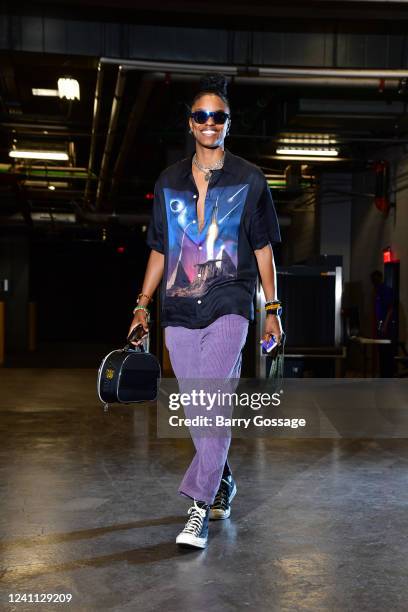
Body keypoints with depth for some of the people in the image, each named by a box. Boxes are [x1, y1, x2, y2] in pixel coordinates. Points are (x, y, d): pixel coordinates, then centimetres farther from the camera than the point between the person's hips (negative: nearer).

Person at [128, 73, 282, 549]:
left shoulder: (249, 180, 6)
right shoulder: (168, 182, 13)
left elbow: (263, 248, 7)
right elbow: (159, 250, 17)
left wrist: (273, 308, 2)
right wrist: (142, 303, 10)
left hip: (229, 305, -3)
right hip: (178, 311, 4)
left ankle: (199, 506, -13)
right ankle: (222, 483, 28)